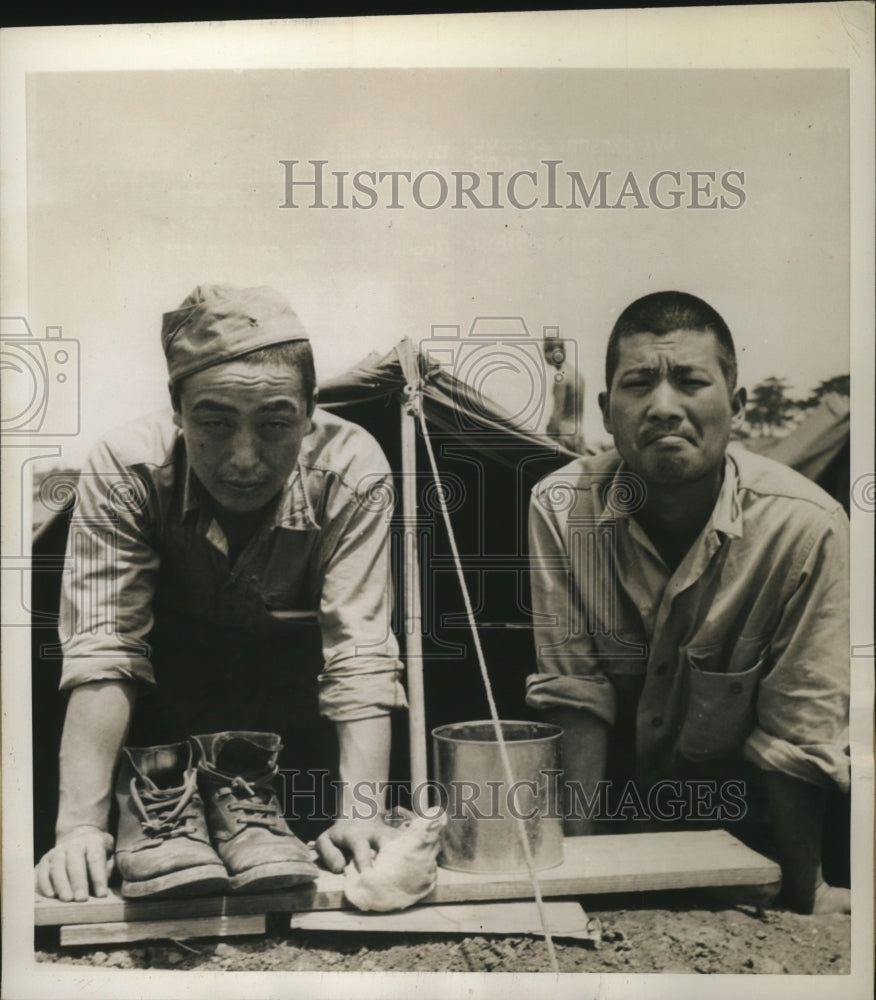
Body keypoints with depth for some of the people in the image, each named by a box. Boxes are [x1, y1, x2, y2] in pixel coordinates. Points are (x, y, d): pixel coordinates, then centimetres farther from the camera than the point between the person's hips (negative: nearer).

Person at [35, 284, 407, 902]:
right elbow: (103, 650, -26)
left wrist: (363, 814, -37)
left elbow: (361, 656, -27)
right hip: (165, 720, 0)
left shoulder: (352, 471, -25)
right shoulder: (125, 470, -24)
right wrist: (81, 824, -34)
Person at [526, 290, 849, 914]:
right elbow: (577, 692, -11)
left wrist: (805, 894, -11)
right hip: (614, 799, 1)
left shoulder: (807, 527, -23)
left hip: (740, 818, -1)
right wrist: (580, 857, -17)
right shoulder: (561, 507, -16)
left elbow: (796, 736, -16)